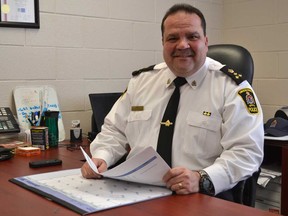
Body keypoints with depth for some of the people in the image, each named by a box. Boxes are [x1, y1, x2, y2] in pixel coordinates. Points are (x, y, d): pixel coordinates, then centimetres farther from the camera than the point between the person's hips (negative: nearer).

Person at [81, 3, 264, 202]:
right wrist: (101, 157, -4)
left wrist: (202, 179, -25)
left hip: (199, 198, -3)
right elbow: (115, 130, 17)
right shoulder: (142, 80, 11)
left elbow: (247, 151, -9)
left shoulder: (231, 87, -3)